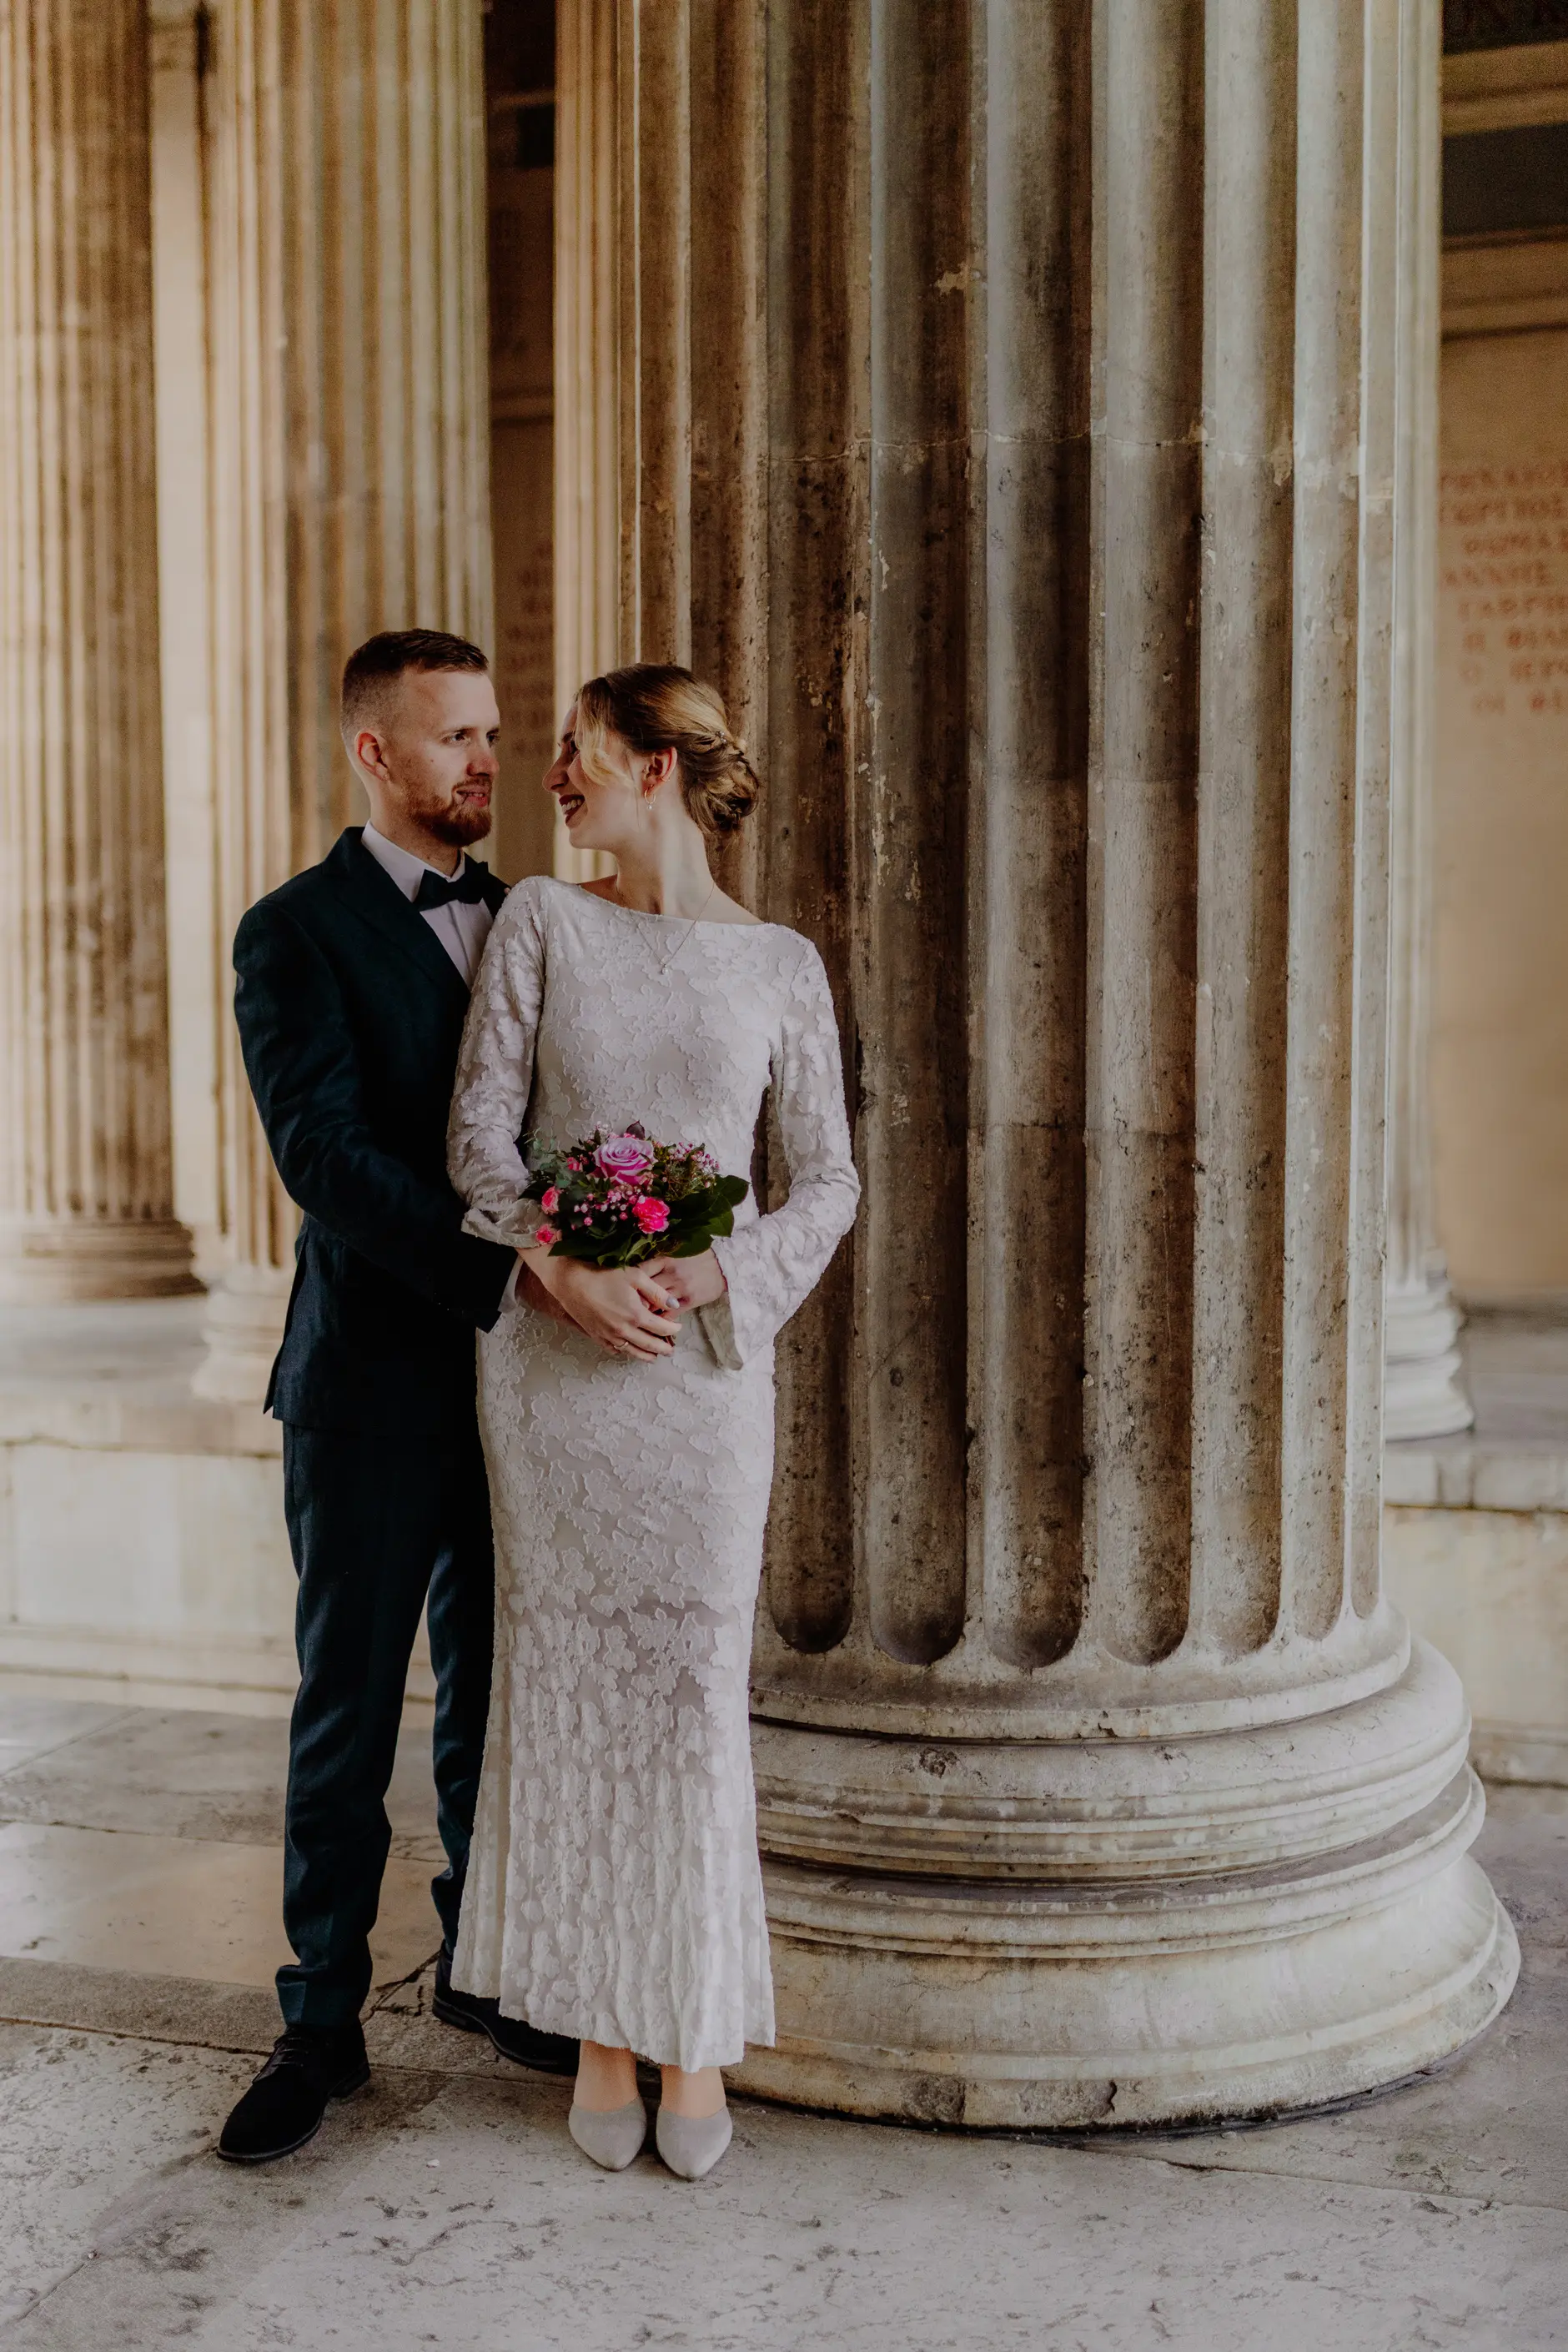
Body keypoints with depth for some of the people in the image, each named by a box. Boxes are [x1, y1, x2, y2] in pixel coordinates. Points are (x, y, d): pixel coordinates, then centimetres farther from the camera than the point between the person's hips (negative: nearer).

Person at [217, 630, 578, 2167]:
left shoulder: (525, 920, 12)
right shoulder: (296, 934, -7)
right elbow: (329, 1157, -19)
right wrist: (516, 1277, -27)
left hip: (515, 1377, 5)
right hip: (374, 1384, -5)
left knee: (495, 1694, 15)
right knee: (347, 1710, 6)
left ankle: (481, 1966, 33)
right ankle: (320, 2023, 20)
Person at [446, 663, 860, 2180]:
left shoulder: (781, 964, 4)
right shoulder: (541, 922, 5)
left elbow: (828, 1179, 5)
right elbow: (479, 1127, -1)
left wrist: (723, 1278, -12)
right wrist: (565, 1267, -16)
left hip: (705, 1360, 0)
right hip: (550, 1355, 1)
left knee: (692, 1685, 2)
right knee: (568, 1677, 5)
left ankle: (696, 2038, 19)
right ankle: (599, 2033, 20)